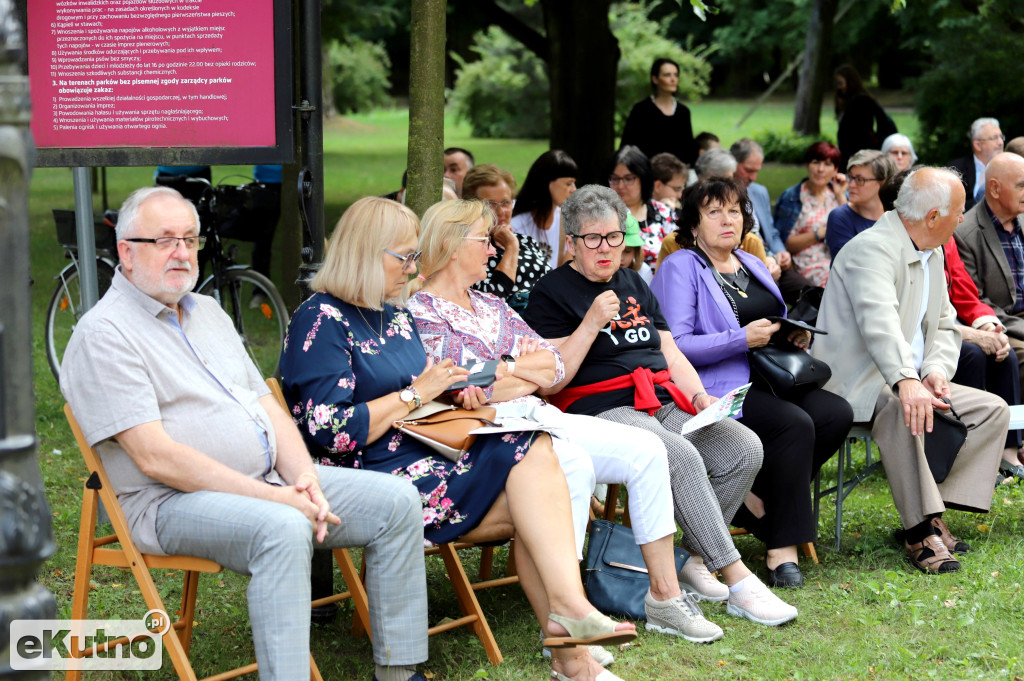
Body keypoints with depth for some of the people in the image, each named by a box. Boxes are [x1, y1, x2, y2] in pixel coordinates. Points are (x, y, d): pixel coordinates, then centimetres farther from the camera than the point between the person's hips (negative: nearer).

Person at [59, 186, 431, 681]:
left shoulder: (208, 312, 18)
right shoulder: (104, 334, -10)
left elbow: (267, 406, 17)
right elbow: (156, 458, -18)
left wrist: (303, 478, -5)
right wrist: (273, 497, -21)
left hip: (269, 481, 9)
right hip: (171, 502, -8)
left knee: (395, 500, -5)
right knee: (282, 529, -37)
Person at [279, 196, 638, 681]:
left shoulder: (395, 315, 20)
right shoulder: (321, 321, -8)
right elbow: (332, 431, -18)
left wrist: (450, 394, 6)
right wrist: (414, 394, -11)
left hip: (424, 457, 8)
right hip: (375, 484, -8)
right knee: (533, 453, -20)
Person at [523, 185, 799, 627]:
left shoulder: (634, 285, 24)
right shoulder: (551, 294, 2)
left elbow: (672, 355, 23)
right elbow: (550, 381, -8)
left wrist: (699, 397, 4)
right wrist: (591, 322, -15)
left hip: (664, 403, 7)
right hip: (602, 409, -7)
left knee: (745, 449, -16)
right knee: (682, 456, -34)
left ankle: (694, 558, -4)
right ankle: (737, 582, -30)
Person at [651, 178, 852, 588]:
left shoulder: (752, 266, 23)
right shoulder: (680, 268, -2)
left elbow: (775, 328, 31)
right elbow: (675, 347, -13)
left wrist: (795, 335, 7)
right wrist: (742, 339, -19)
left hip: (766, 379, 8)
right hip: (716, 389, -8)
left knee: (837, 414, -18)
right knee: (794, 425, -30)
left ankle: (757, 500, -8)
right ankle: (782, 550, -22)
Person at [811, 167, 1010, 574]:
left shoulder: (933, 255, 13)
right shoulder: (873, 248, -18)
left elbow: (945, 326, 17)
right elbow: (879, 320, -36)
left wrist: (936, 370, -6)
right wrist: (906, 382, -52)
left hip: (910, 382, 10)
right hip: (855, 384, -9)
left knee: (993, 410, -2)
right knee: (899, 407, -39)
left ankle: (932, 511, -8)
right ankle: (919, 530, -34)